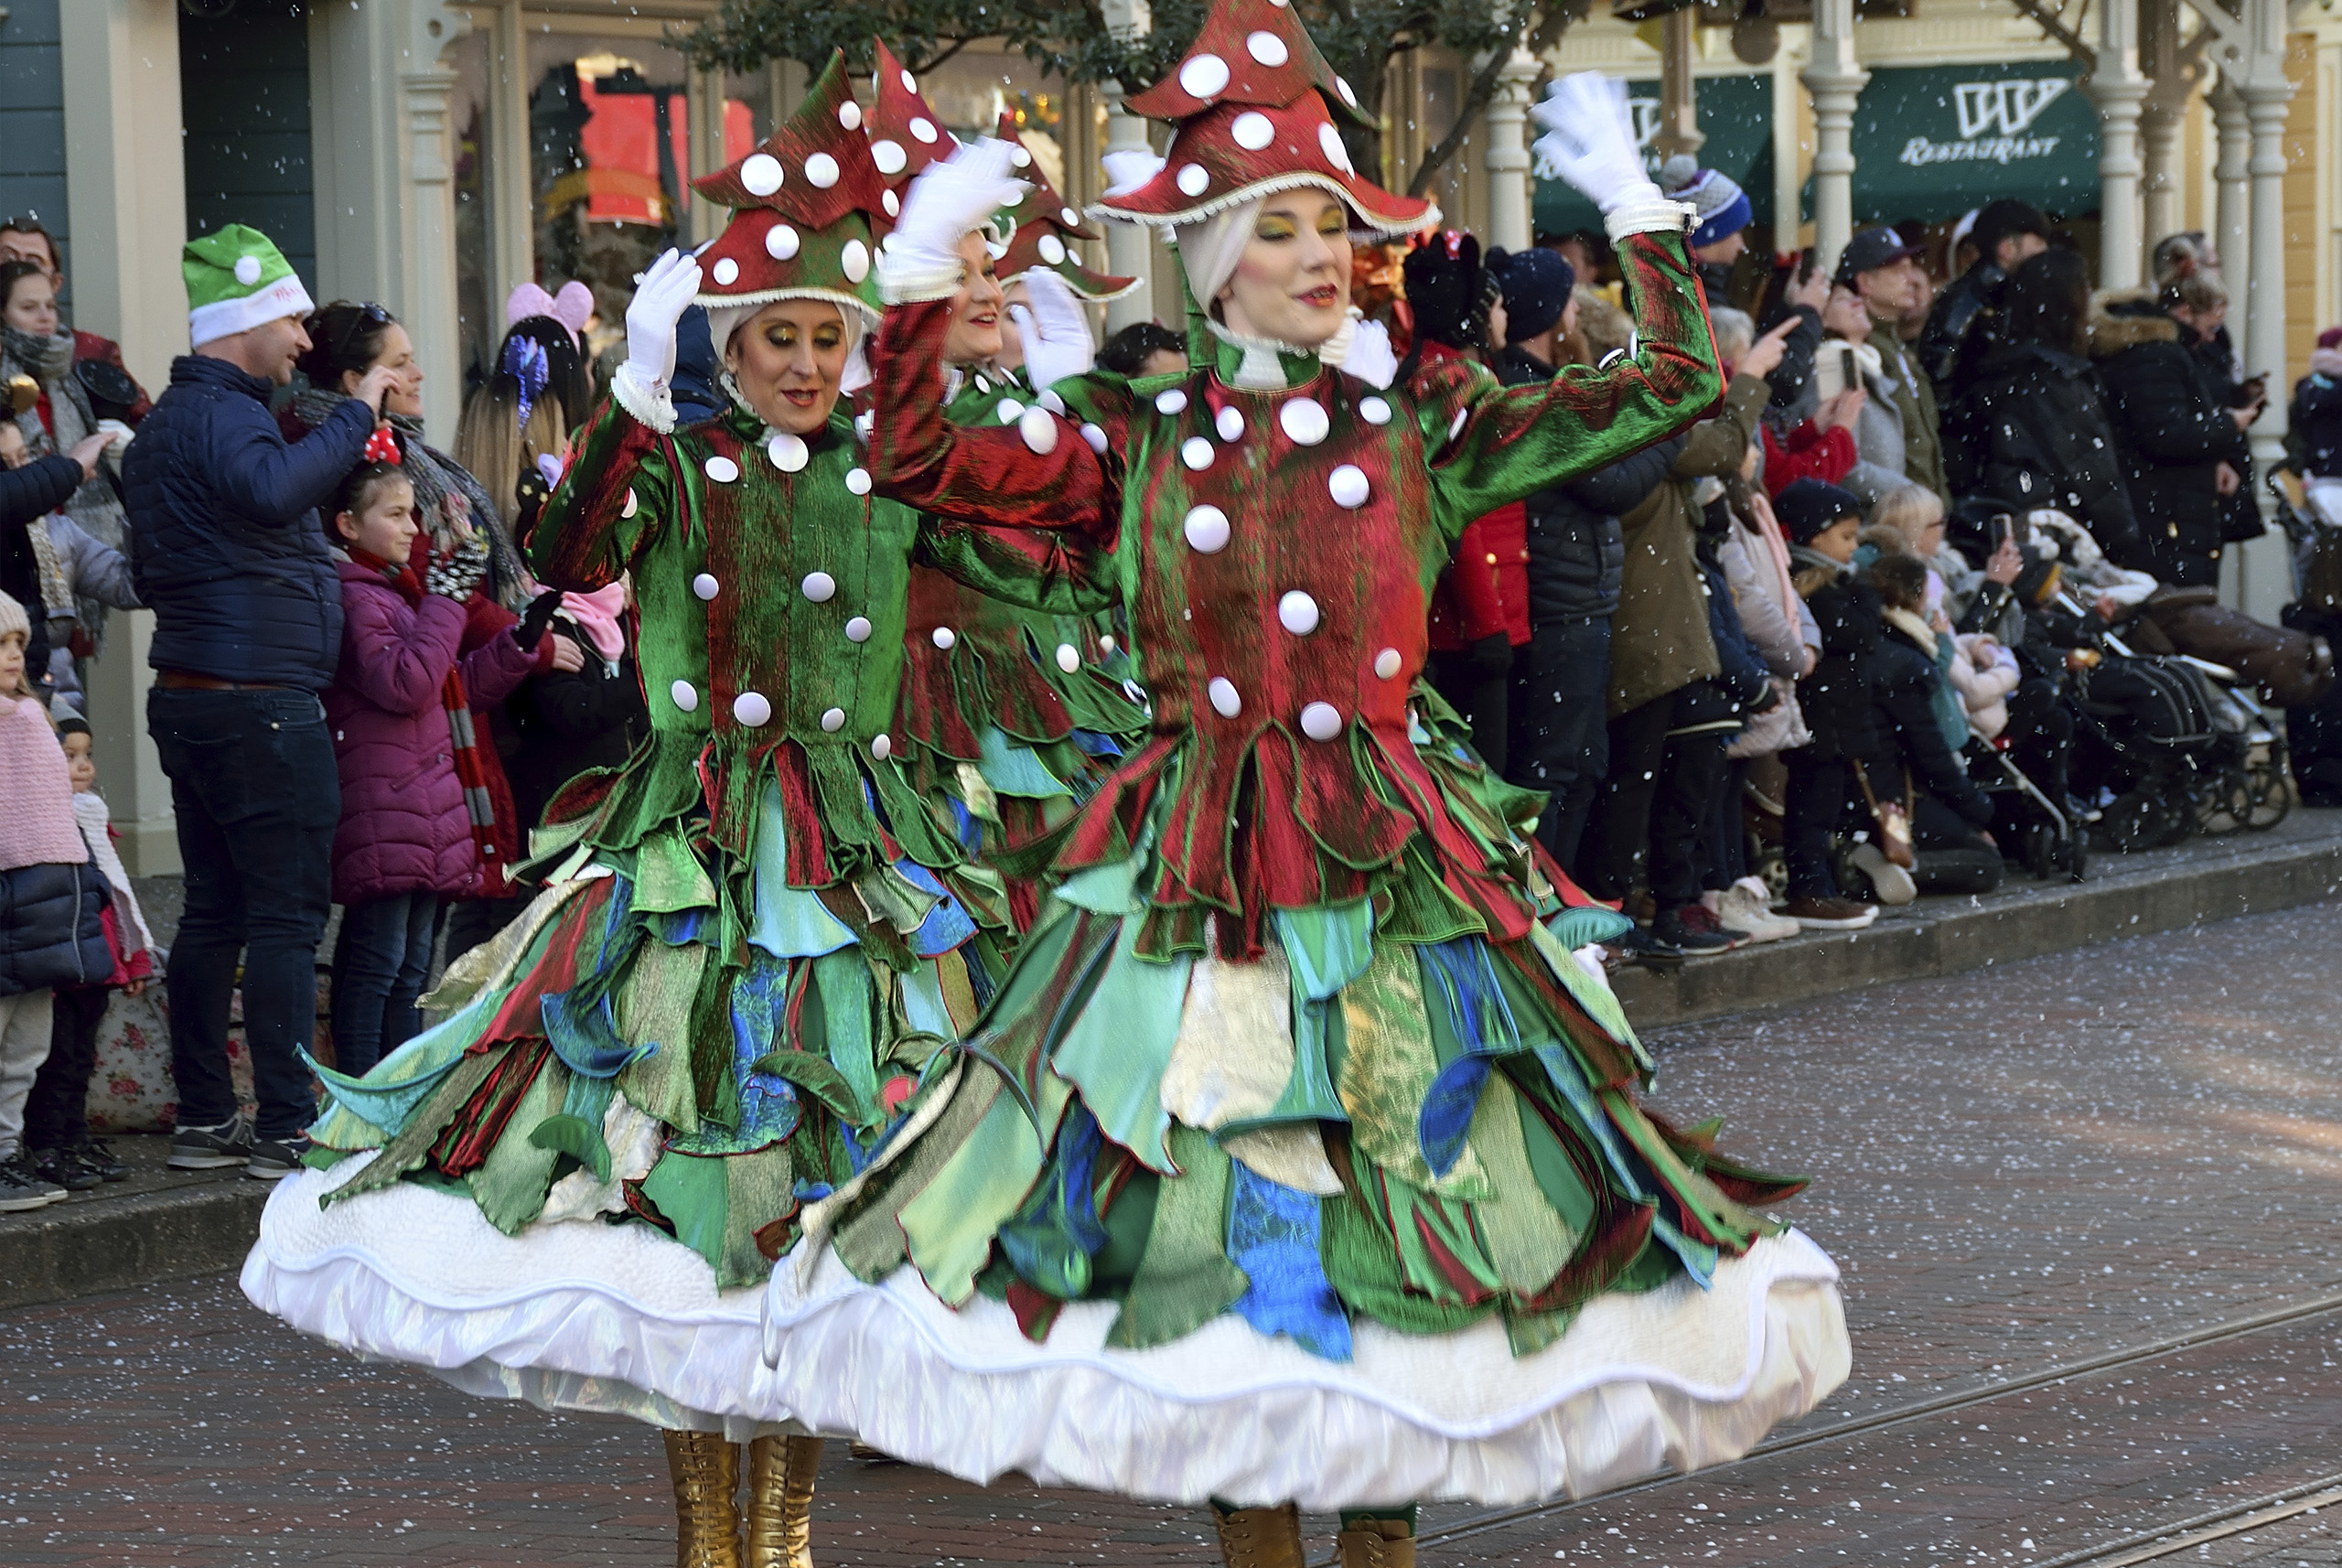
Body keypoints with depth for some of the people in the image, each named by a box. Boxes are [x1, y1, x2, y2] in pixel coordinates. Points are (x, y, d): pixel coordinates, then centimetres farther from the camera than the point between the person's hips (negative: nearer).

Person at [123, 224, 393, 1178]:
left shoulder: (165, 422, 19)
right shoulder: (221, 416, -13)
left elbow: (148, 571, 26)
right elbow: (273, 489, -36)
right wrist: (355, 417, -28)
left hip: (191, 702, 10)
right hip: (261, 705, -10)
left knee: (214, 912, 12)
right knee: (288, 914, -8)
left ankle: (203, 1119, 14)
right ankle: (287, 1127, -8)